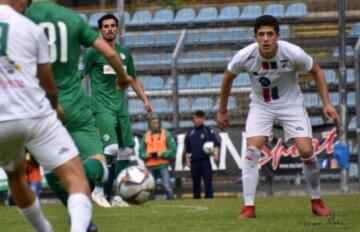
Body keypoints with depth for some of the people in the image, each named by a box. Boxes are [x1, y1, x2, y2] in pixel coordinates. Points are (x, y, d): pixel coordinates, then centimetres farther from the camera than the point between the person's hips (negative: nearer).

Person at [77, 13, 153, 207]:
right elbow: (78, 77, -3)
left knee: (126, 150, 2)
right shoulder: (94, 52, -1)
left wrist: (145, 100, 19)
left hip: (121, 107, 6)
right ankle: (98, 190, -11)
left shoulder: (124, 53, 15)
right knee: (111, 147, -21)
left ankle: (117, 196, 9)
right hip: (102, 107, -6)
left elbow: (133, 79, 25)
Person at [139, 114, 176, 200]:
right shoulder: (146, 136, 12)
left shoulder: (166, 134, 4)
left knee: (167, 185, -14)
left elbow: (173, 149, -1)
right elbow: (141, 152, 11)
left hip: (163, 165, -3)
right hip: (150, 166, 3)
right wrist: (146, 155, -9)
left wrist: (162, 154, -13)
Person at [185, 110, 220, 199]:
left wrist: (215, 153, -20)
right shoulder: (190, 133, 16)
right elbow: (187, 149, 22)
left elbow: (216, 143, -3)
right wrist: (187, 159, 13)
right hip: (194, 161, 3)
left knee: (208, 180, -11)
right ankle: (196, 198, 12)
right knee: (195, 182, 6)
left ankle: (209, 196, -12)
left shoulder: (208, 131, 6)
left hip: (205, 160, -3)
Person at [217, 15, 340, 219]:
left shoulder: (293, 53, -25)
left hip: (291, 104, -1)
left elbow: (316, 71, -5)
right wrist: (223, 111, 8)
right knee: (252, 151, -18)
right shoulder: (245, 56, -22)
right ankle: (249, 207, -14)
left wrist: (327, 104, -11)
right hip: (260, 106, 1)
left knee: (306, 151, -11)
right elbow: (228, 78, 0)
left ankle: (317, 201, 10)